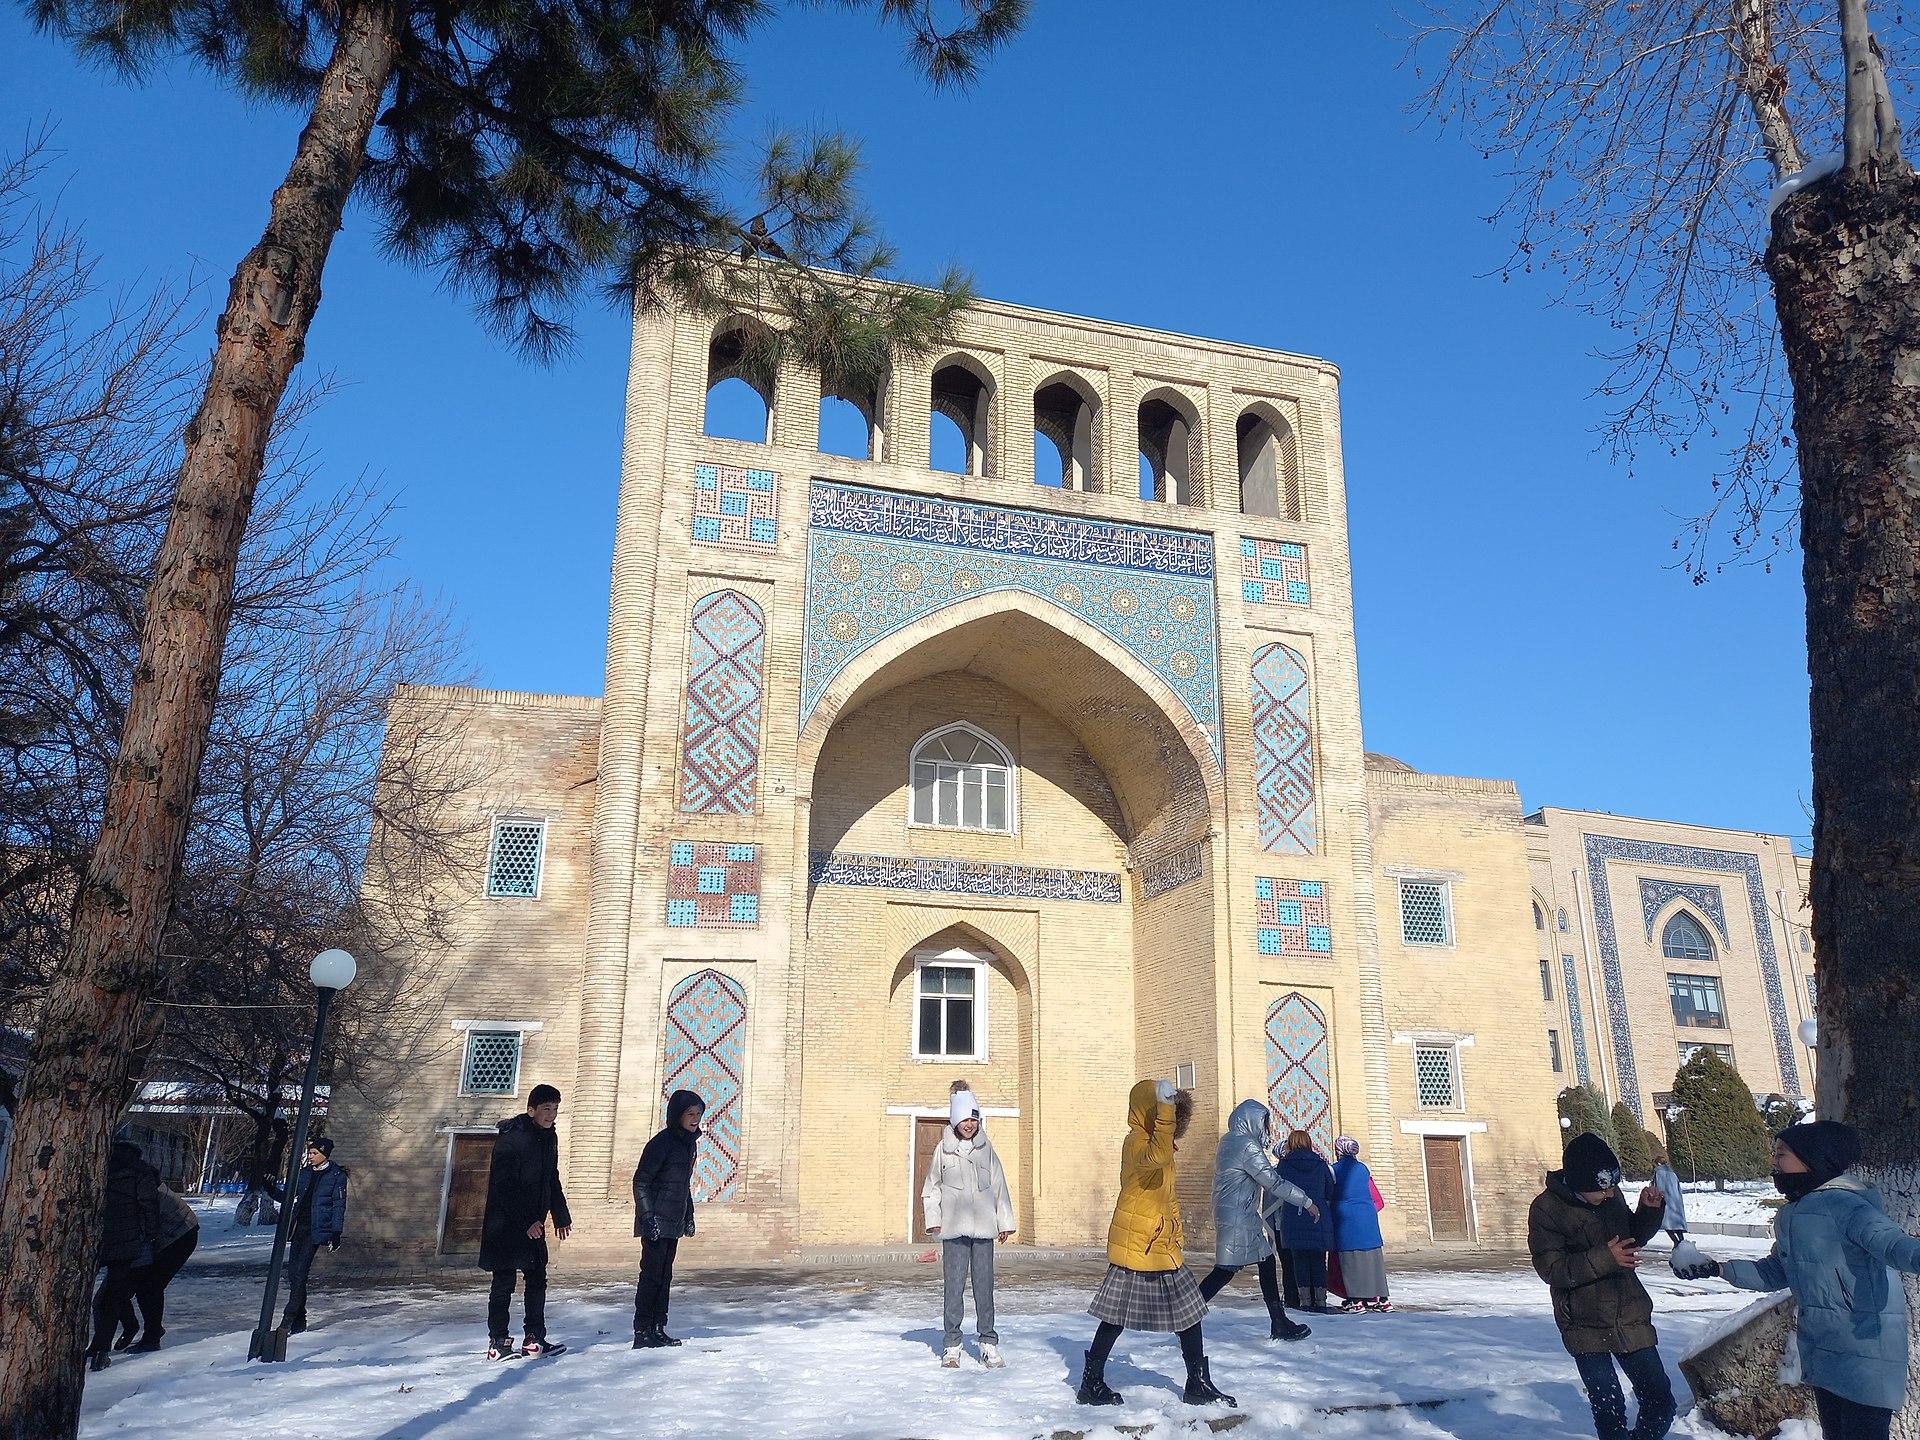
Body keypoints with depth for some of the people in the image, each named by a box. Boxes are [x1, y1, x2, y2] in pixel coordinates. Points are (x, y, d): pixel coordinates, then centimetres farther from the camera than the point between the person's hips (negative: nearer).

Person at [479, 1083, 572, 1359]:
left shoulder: (548, 1138, 9)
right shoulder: (510, 1138, -18)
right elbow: (504, 1188, -21)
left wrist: (561, 1216, 18)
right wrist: (526, 1223, -22)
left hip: (533, 1225, 8)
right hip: (506, 1225, -8)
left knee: (537, 1280, 9)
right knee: (504, 1283, 0)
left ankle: (535, 1338, 15)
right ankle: (497, 1342, 8)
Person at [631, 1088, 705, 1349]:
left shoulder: (689, 1143, 12)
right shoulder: (662, 1142, -14)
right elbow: (640, 1182, -15)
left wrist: (688, 1217, 20)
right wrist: (648, 1218, -19)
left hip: (674, 1223, 8)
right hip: (657, 1221, -8)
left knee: (664, 1276, 11)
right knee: (652, 1275, -5)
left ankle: (657, 1330, 17)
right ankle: (642, 1333, 0)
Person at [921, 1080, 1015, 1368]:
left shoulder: (986, 1148, 7)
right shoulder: (944, 1149, 3)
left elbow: (999, 1186, 11)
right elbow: (931, 1187, 10)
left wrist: (1005, 1222, 10)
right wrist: (933, 1219, 0)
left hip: (983, 1227, 1)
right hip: (954, 1228, -1)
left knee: (984, 1286, 4)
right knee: (954, 1287, 0)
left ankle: (989, 1344, 12)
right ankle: (951, 1346, 9)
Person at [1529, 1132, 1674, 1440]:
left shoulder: (1611, 1195, 2)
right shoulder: (1546, 1208, -13)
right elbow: (1550, 1268, -17)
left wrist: (1650, 1209, 2)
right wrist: (1603, 1258, -25)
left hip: (1631, 1318, 5)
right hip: (1586, 1326, -5)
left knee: (1661, 1402, 9)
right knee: (1609, 1409, -3)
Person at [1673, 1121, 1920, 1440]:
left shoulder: (1841, 1202, -15)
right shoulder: (1790, 1216, 13)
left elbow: (1888, 1240, -32)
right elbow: (1774, 1273, 21)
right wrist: (1718, 1268, 13)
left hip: (1865, 1353, -9)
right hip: (1822, 1353, 9)